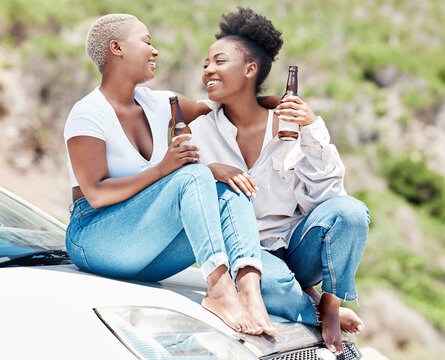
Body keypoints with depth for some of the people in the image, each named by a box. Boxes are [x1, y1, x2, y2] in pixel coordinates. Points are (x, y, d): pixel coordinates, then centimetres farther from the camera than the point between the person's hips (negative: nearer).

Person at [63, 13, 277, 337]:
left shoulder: (158, 105, 12)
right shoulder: (88, 115, -10)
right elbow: (96, 194, -18)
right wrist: (162, 169, -25)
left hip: (148, 255, 7)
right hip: (95, 242, -7)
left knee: (229, 191, -15)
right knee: (194, 176, -26)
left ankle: (250, 292, -40)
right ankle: (220, 290, -42)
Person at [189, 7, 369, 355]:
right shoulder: (200, 132, 2)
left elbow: (325, 194, -6)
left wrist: (313, 131, -16)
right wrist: (209, 171, -24)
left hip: (296, 245, 1)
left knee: (349, 210, -28)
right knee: (270, 279, -37)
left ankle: (330, 304, -12)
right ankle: (318, 314, -6)